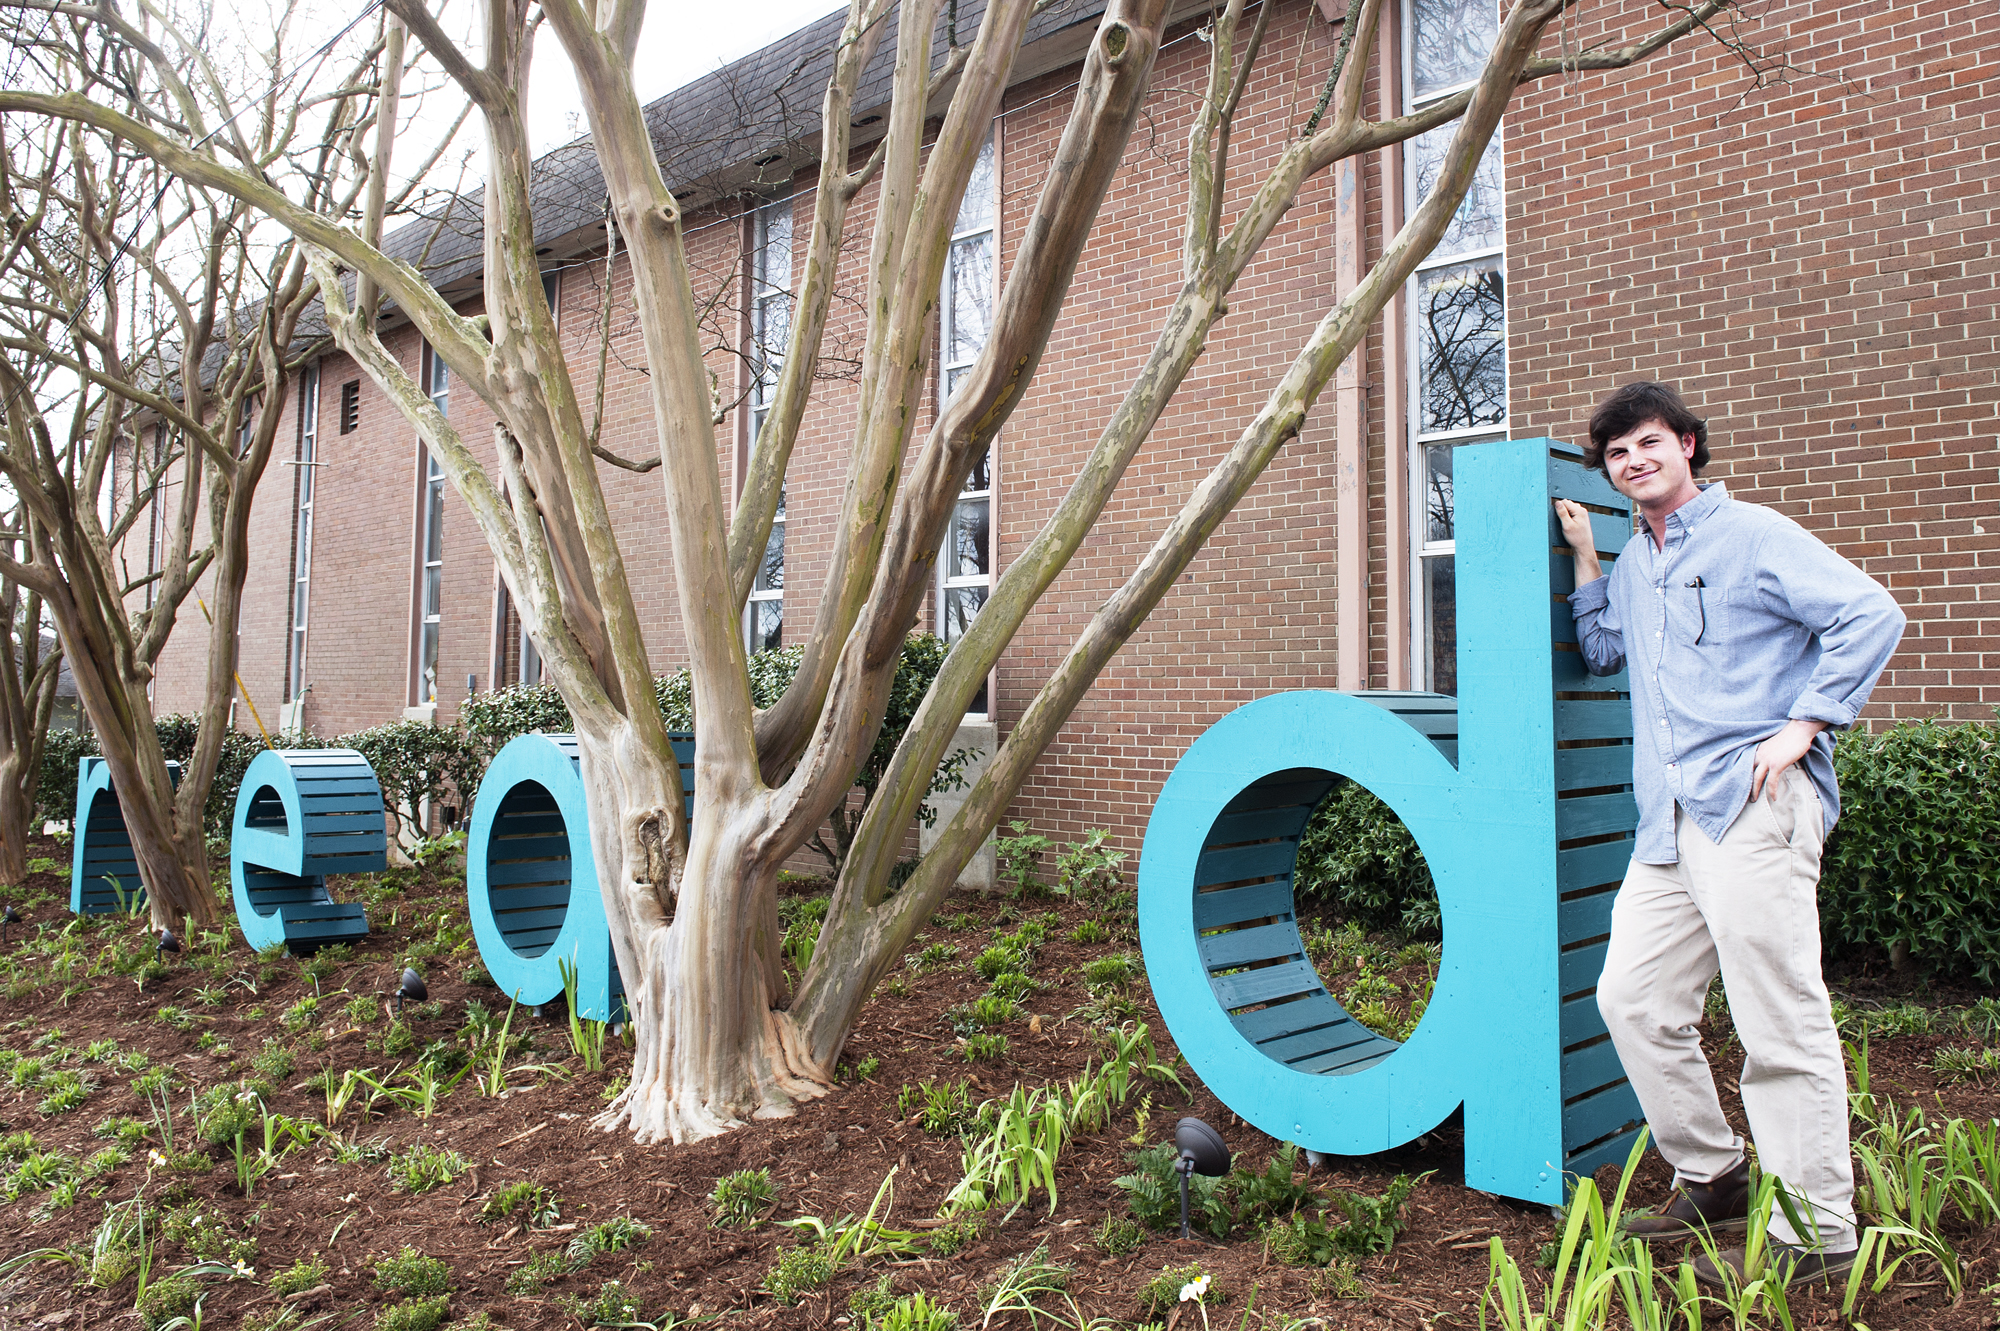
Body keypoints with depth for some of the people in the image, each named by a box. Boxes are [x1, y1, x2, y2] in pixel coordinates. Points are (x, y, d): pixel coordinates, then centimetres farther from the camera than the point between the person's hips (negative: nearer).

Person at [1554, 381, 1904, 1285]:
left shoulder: (1750, 535, -2)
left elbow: (1871, 617, -9)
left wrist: (1802, 727, -13)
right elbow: (1604, 653, 30)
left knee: (1782, 1024, -4)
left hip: (1754, 806, -8)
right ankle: (1712, 1180, 24)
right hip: (1670, 820, 8)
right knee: (1633, 1000, 8)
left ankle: (1816, 1233, 7)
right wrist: (1584, 558, 22)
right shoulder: (1634, 564, 20)